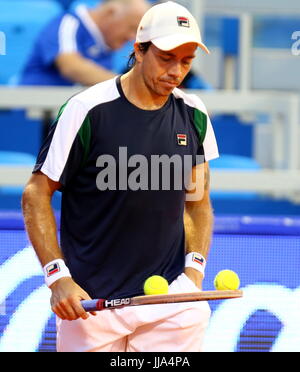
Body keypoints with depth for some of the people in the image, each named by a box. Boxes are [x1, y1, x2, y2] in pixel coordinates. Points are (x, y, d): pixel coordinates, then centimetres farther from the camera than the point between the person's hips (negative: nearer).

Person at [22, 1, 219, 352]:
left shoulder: (194, 116, 7)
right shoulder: (87, 110, -8)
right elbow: (36, 195, -4)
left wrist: (194, 267, 2)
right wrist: (58, 277, -13)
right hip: (90, 303, -3)